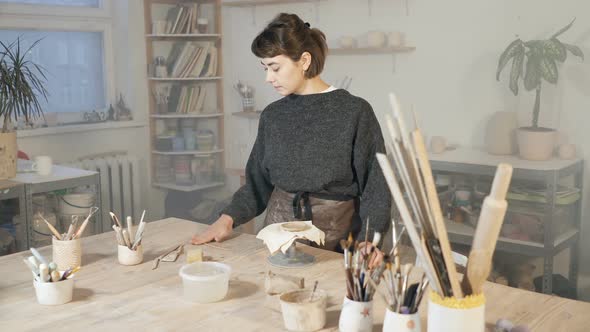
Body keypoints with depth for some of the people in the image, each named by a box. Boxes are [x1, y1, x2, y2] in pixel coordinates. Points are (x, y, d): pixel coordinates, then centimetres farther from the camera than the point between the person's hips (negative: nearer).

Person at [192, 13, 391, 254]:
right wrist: (228, 218, -1)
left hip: (336, 237, -3)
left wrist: (366, 242, -19)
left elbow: (375, 188, -6)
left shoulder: (355, 112, -7)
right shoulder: (272, 116, 6)